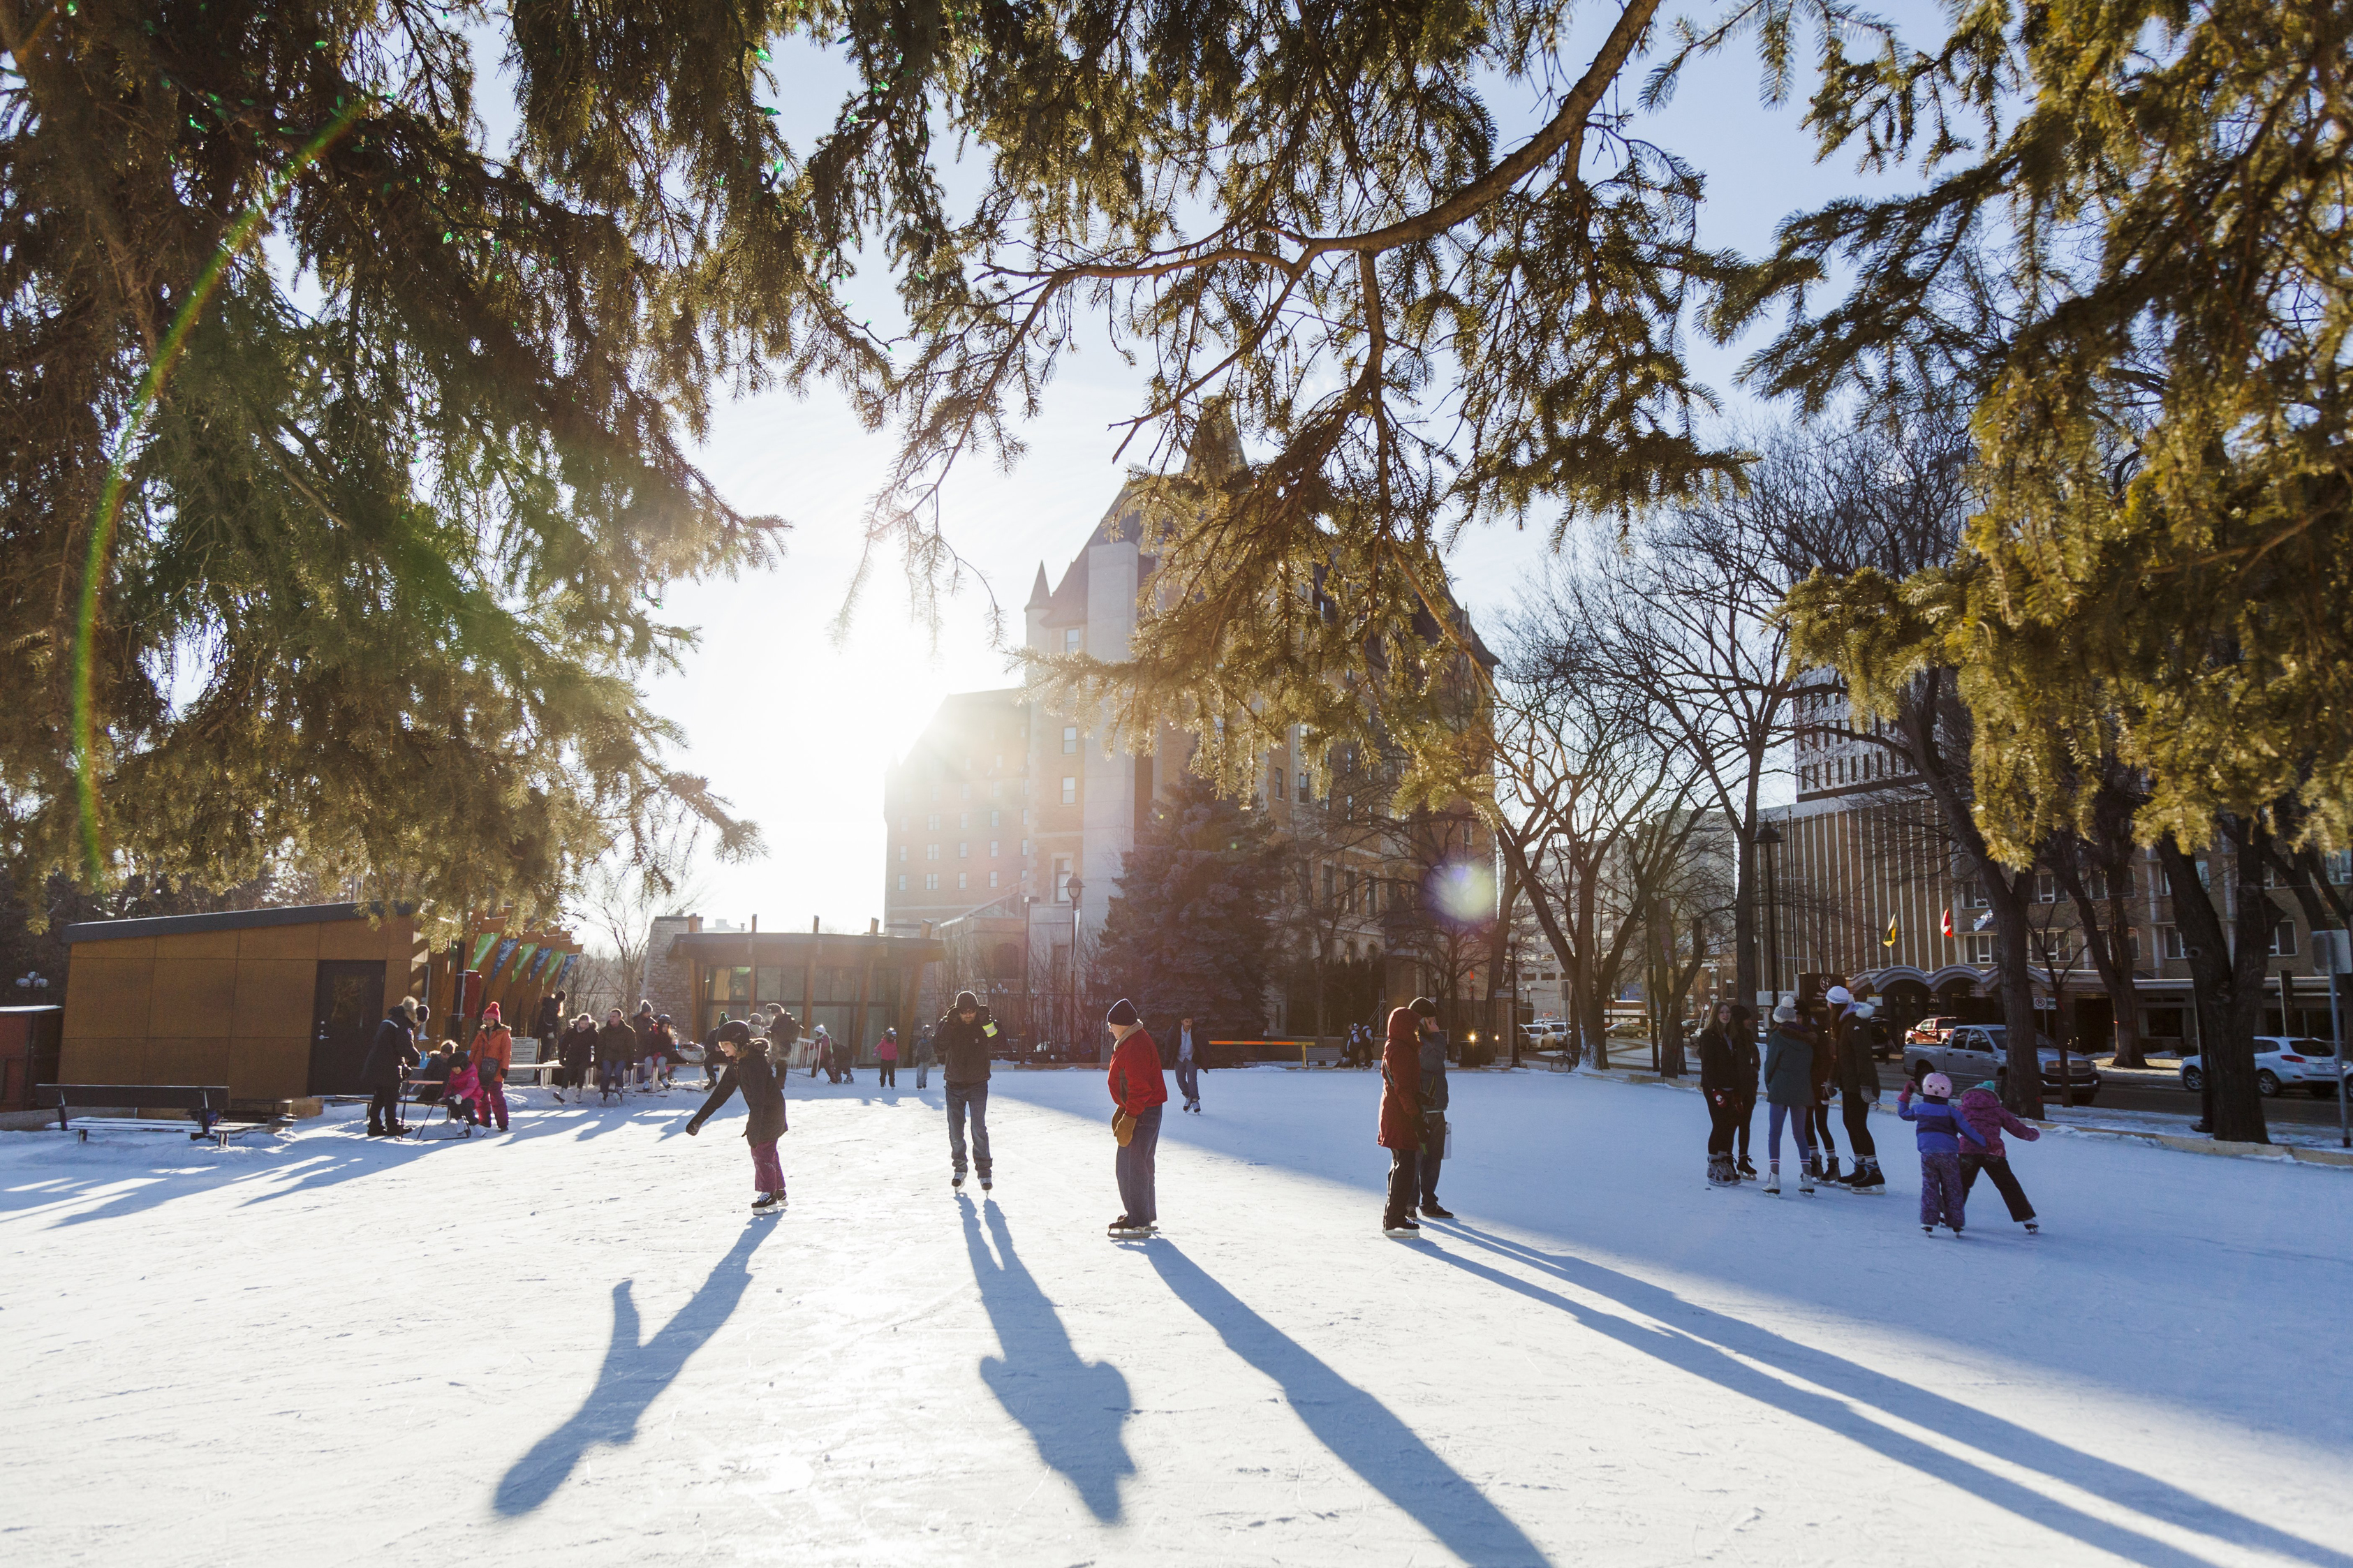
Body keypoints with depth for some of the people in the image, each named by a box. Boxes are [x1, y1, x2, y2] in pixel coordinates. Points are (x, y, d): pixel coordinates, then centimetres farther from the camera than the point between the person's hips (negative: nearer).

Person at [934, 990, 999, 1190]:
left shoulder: (984, 1024, -6)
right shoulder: (948, 1024, -6)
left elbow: (995, 1040, -24)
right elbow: (940, 1047, -22)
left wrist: (987, 1022, -38)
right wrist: (950, 1024, -33)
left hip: (978, 1085, -1)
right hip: (954, 1085, 1)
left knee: (979, 1129, -10)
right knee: (955, 1131, 5)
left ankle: (984, 1170, -3)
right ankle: (959, 1168, 22)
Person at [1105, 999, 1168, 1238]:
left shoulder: (1135, 1046, -21)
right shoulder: (1136, 1040, 13)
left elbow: (1139, 1088, -25)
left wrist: (1129, 1118, -23)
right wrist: (1123, 1110, 23)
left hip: (1142, 1112, -11)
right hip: (1150, 1111, 11)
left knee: (1130, 1166, -7)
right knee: (1143, 1164, 18)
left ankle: (1138, 1223, -2)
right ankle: (1146, 1217, 28)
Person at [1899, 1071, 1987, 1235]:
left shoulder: (1920, 1109, 6)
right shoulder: (1951, 1112, -1)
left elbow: (1903, 1113, 25)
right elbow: (1968, 1131, 0)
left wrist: (1905, 1095, 35)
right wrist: (1984, 1144, 11)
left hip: (1927, 1154, 1)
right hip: (1949, 1155, -1)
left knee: (1929, 1187, 6)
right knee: (1952, 1190, 10)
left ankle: (1928, 1223, -4)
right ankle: (1955, 1225, 13)